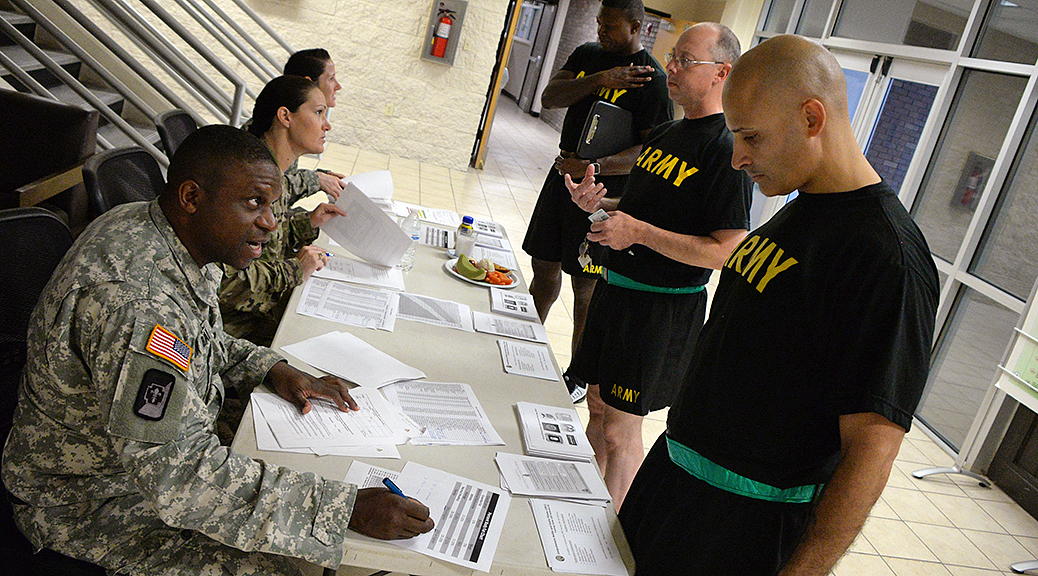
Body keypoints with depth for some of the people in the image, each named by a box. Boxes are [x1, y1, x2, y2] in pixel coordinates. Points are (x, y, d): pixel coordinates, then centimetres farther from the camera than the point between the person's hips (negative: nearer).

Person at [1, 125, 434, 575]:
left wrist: (271, 369, -4)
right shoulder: (132, 298, -36)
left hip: (145, 449, 9)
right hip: (92, 494, -9)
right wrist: (348, 509, -39)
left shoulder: (155, 230, -5)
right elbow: (178, 476, -39)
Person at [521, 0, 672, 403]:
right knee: (544, 264, 16)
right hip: (563, 174, 7)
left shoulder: (652, 79, -12)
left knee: (586, 285, 0)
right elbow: (549, 98, -2)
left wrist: (596, 167, -30)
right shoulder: (587, 55, 9)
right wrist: (599, 80, -17)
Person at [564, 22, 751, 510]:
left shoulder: (727, 151, -16)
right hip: (616, 288, 8)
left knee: (619, 432, -2)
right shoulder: (663, 133, 12)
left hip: (665, 307, -8)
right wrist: (600, 204, 2)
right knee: (597, 405, 17)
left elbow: (729, 251, -22)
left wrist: (640, 232, -27)